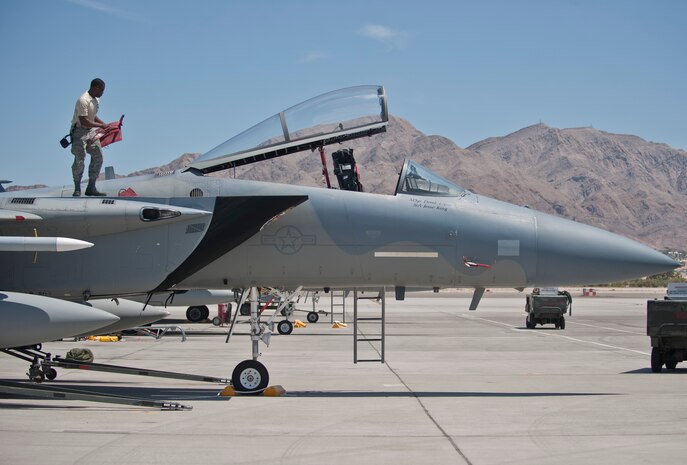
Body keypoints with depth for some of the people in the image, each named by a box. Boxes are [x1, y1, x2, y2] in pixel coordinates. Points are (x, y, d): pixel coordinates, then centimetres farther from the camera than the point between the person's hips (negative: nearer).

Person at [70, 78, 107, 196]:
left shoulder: (96, 100, 9)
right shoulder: (83, 101, -21)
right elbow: (84, 122, -25)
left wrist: (105, 125, 11)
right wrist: (101, 125, -20)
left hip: (91, 131, 9)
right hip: (80, 132, -9)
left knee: (98, 157, 4)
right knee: (79, 160, -7)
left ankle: (91, 188, 11)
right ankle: (77, 189, 3)